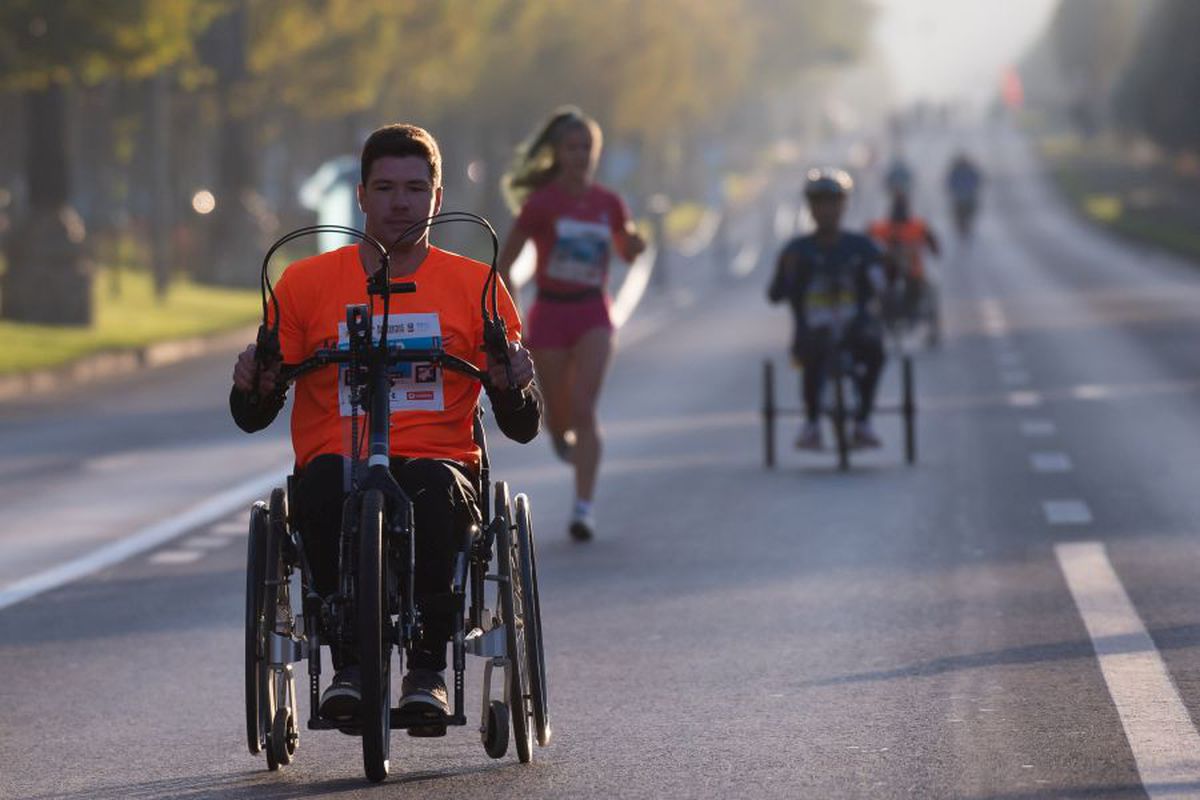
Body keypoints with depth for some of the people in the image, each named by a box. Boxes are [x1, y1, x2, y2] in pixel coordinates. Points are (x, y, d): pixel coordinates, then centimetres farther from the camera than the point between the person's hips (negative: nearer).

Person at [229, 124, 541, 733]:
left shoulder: (475, 285, 11)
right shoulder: (307, 282, 11)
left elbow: (522, 427, 9)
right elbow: (253, 417, 11)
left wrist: (513, 385, -14)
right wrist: (254, 383, -12)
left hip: (438, 461, 0)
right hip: (336, 458, 0)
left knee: (434, 485, -36)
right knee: (326, 480, -36)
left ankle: (427, 669, -27)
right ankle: (349, 664, -26)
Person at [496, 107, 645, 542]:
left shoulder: (608, 204, 3)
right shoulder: (541, 203, -6)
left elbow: (626, 250, 20)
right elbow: (504, 264, -3)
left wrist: (635, 245, -4)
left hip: (593, 314, 1)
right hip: (549, 314, -1)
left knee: (583, 408, -17)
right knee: (560, 417, 8)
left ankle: (584, 507, -20)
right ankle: (562, 431, 48)